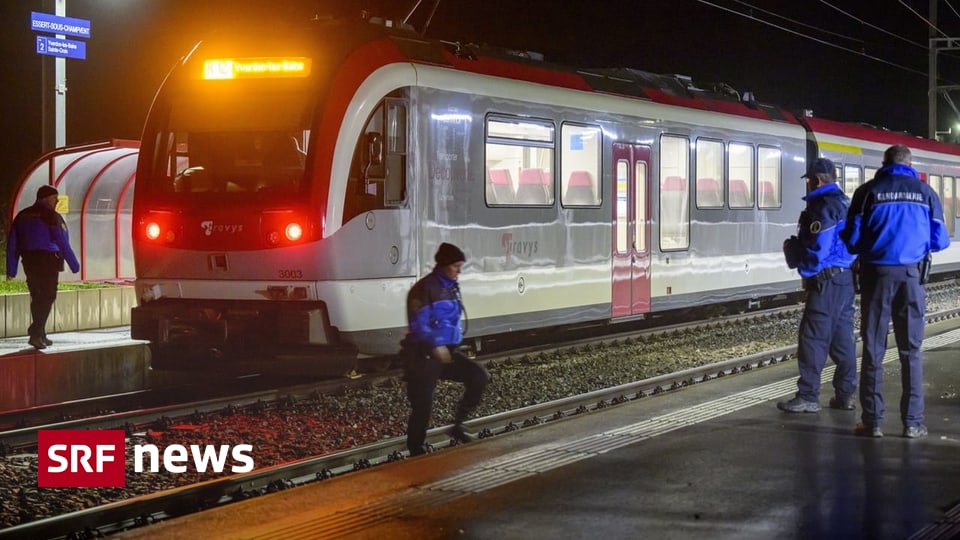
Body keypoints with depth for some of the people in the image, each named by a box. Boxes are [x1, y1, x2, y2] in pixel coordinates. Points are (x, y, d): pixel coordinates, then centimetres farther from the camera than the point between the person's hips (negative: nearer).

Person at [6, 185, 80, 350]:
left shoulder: (22, 216, 11)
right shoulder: (52, 217, -8)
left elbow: (12, 244, 9)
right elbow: (63, 243, -12)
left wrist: (11, 270, 11)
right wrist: (74, 265, -5)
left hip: (29, 261, 6)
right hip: (48, 261, -6)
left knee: (37, 298, 15)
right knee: (47, 297, -4)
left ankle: (40, 335, 19)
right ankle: (36, 333, -16)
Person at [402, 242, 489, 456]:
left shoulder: (451, 287, 10)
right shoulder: (424, 289, -15)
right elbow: (418, 324, -21)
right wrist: (435, 346, -28)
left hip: (447, 352, 8)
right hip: (424, 355, -7)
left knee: (479, 376, -9)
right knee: (423, 406, -2)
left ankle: (458, 425, 2)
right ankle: (416, 451, 12)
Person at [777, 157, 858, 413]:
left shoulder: (823, 208, -16)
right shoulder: (845, 203, 15)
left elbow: (817, 251, -21)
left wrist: (791, 249, -3)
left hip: (827, 280, -10)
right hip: (846, 277, 10)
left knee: (813, 338, -6)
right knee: (842, 337, 12)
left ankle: (808, 397, -5)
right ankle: (846, 394, 15)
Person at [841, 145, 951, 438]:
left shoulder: (868, 191, -1)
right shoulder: (925, 192, 3)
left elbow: (852, 238, -1)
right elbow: (940, 240, 5)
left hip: (877, 273, -1)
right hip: (912, 274, 1)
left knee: (873, 349, 5)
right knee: (911, 350, 6)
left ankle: (872, 420, 3)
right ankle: (913, 422, 4)